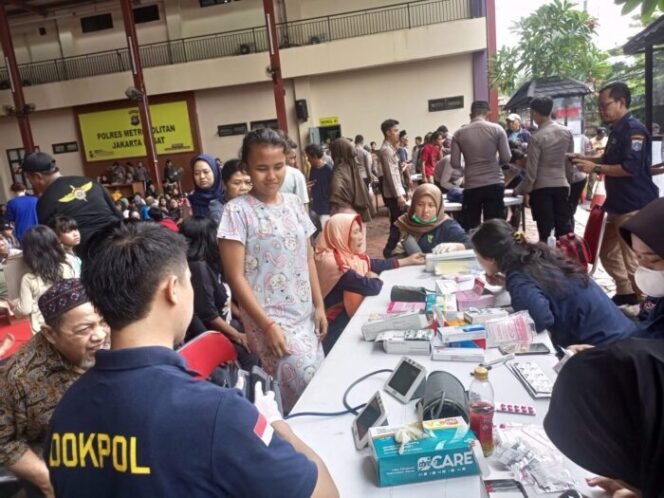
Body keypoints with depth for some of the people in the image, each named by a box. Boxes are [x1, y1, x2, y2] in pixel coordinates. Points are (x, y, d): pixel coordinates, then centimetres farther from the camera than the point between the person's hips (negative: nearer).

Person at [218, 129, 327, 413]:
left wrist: (319, 305, 10)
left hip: (304, 316, 6)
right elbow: (236, 277, -13)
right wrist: (267, 325, -15)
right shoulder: (237, 211, -11)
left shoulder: (294, 204, 6)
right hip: (269, 319, -6)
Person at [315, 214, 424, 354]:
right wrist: (373, 277, -4)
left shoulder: (349, 254, 3)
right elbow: (372, 287, -27)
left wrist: (407, 260, 21)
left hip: (351, 316, 8)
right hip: (338, 327, -8)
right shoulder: (334, 263, -27)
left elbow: (375, 265, 18)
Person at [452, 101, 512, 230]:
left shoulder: (459, 133, 0)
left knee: (470, 228, 9)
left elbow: (455, 164, -2)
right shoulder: (497, 129, -1)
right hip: (495, 184, 0)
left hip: (471, 186, 0)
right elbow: (506, 158, -2)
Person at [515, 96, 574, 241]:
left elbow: (532, 170, -12)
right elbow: (570, 162, 10)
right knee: (564, 228, 11)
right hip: (562, 185, 5)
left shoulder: (536, 138, -13)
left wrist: (526, 191, -3)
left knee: (545, 231, 0)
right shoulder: (567, 132, 3)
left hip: (541, 187, -5)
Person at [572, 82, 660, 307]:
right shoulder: (618, 130, 14)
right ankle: (625, 292, 33)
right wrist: (586, 159, 10)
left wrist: (595, 168, -19)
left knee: (634, 262, -3)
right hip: (618, 205, 10)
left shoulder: (634, 129, -17)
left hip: (635, 207, -10)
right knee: (608, 253, 18)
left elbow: (630, 168, -25)